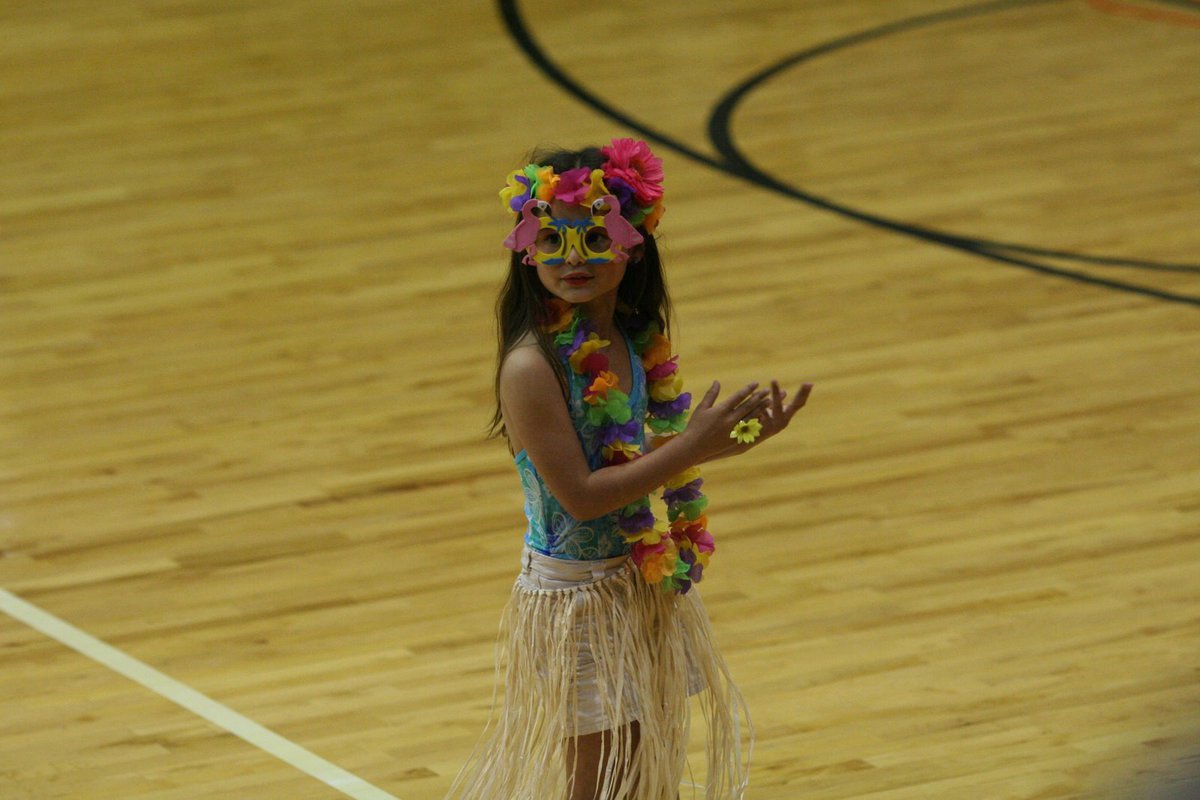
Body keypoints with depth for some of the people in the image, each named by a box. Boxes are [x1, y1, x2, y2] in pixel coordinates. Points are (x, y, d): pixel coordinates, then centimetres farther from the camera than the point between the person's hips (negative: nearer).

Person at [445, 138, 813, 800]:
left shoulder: (635, 338, -1)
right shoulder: (533, 366, -23)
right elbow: (580, 495, -24)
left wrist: (733, 437, -5)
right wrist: (692, 447, -24)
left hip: (645, 587, 7)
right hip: (579, 593, -7)